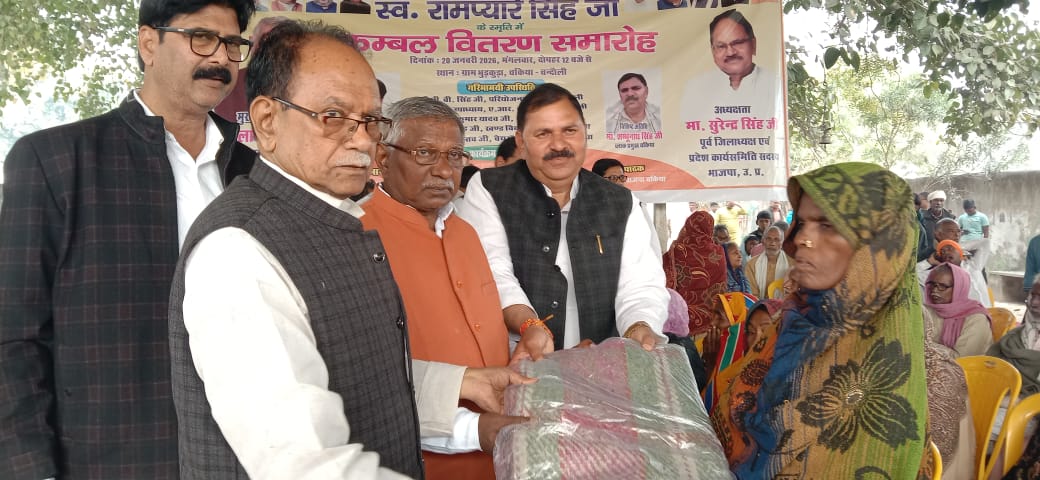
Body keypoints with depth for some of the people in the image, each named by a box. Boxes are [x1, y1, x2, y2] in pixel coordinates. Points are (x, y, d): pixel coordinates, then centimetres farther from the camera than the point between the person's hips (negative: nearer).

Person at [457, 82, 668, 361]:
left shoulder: (622, 204, 13)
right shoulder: (487, 191, 5)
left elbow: (640, 286, 5)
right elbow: (492, 271, -7)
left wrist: (640, 327, -18)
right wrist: (529, 325, -25)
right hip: (515, 367, -3)